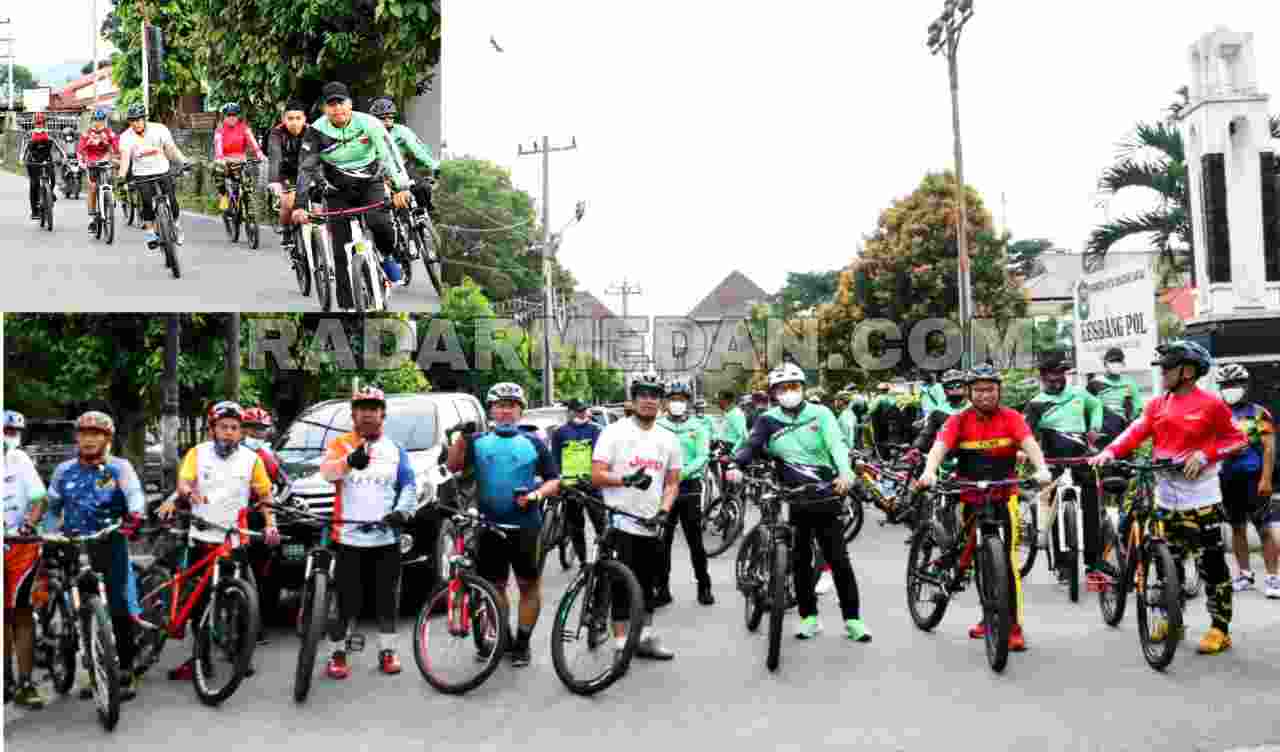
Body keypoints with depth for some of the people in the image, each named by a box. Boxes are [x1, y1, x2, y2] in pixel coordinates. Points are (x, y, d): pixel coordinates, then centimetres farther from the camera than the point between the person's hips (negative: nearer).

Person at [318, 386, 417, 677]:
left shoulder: (395, 449, 12)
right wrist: (350, 461, -41)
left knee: (387, 598, 8)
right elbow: (326, 471, -19)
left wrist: (401, 511, -13)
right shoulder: (340, 444, 2)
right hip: (348, 538, -2)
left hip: (387, 538, 2)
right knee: (346, 600, 1)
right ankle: (338, 654, 14)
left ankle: (387, 652, 19)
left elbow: (409, 486, 8)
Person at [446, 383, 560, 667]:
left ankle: (522, 643, 14)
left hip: (525, 527, -1)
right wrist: (463, 436, -18)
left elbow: (554, 480, 5)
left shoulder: (533, 443, 6)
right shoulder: (478, 441, 8)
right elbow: (453, 467, -4)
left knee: (529, 584, 2)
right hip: (489, 526, 1)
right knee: (495, 586, 11)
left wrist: (537, 495, -14)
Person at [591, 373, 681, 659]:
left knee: (648, 585, 13)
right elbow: (596, 476, -10)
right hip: (620, 522, -5)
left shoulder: (669, 440, 11)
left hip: (651, 526, 5)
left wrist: (664, 511, -5)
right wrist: (626, 480, -25)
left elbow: (672, 482, 12)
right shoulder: (614, 432, -4)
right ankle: (622, 643, 5)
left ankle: (646, 638, 25)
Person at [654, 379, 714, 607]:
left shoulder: (698, 427, 6)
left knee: (695, 541, 6)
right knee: (662, 541, 3)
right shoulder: (657, 426, 6)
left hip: (689, 488, 0)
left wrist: (683, 472, -21)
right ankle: (662, 588, 13)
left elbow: (703, 457, -6)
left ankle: (704, 586, 18)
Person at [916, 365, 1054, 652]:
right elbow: (939, 447, -20)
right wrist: (929, 472, -40)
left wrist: (1041, 468, -41)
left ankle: (1014, 626, 0)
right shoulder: (959, 420, -6)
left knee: (1007, 561, -9)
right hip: (970, 498, 2)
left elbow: (1029, 443, -21)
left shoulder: (1011, 418, -6)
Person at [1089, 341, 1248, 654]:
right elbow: (1136, 431, -4)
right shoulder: (1157, 404, 6)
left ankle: (1220, 628, 10)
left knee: (1211, 565, -1)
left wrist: (1205, 454, -18)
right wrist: (1110, 452, -21)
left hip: (1200, 499, -6)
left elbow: (1238, 438, -2)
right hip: (1166, 496, 6)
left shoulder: (1211, 404, -8)